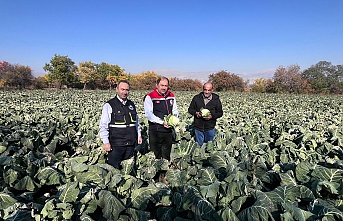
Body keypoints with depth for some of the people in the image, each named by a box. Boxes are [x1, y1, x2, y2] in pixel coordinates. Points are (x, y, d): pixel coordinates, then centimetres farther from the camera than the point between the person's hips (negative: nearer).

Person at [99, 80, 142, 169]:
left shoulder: (131, 105, 13)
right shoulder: (109, 105, -6)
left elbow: (136, 121, 23)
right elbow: (103, 126, -7)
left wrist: (139, 135, 15)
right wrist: (106, 142, -12)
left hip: (130, 143, 5)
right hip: (116, 144, -5)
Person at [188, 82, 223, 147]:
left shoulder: (216, 99, -2)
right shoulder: (196, 98, -1)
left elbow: (220, 112, 2)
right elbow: (190, 109, 5)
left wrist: (212, 116, -18)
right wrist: (196, 113, -16)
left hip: (210, 128, 0)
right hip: (198, 127, 1)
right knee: (199, 146, 16)